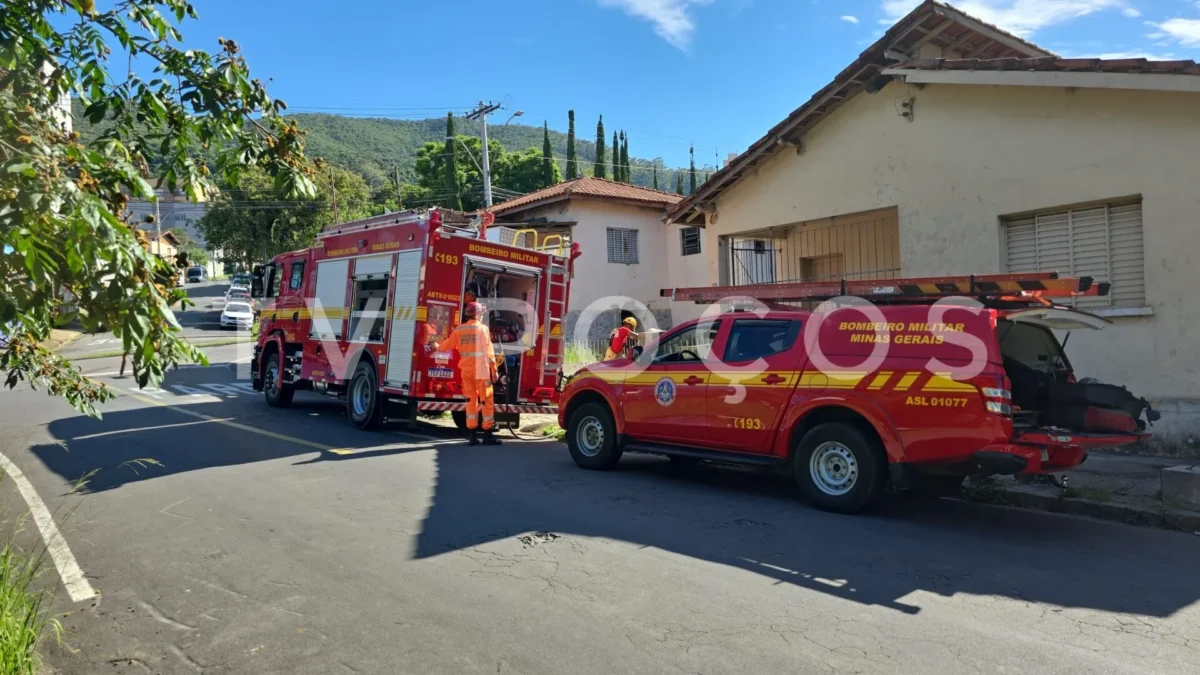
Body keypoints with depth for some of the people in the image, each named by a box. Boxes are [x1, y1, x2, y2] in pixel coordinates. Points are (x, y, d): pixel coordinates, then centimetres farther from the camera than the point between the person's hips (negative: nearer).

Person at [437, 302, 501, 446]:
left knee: (471, 401, 10)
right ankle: (488, 434, -1)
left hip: (465, 370, 5)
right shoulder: (482, 328, -8)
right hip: (481, 369, -5)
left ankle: (472, 434, 9)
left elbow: (447, 345, 16)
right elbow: (488, 351, -11)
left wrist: (437, 347, 38)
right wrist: (494, 369, -6)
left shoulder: (459, 330, 6)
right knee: (487, 401, 0)